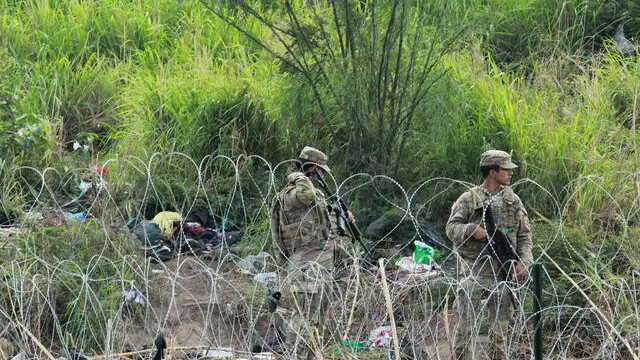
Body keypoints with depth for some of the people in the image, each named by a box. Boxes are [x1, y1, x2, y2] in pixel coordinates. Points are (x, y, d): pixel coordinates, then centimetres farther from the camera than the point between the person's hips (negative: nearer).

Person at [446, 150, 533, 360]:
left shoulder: (513, 200, 10)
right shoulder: (469, 199, -2)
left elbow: (524, 234, 12)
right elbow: (451, 228, -3)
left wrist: (524, 261, -1)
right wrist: (472, 230, -22)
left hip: (503, 273, 4)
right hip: (474, 272, -4)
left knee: (500, 325, 9)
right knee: (466, 325, -5)